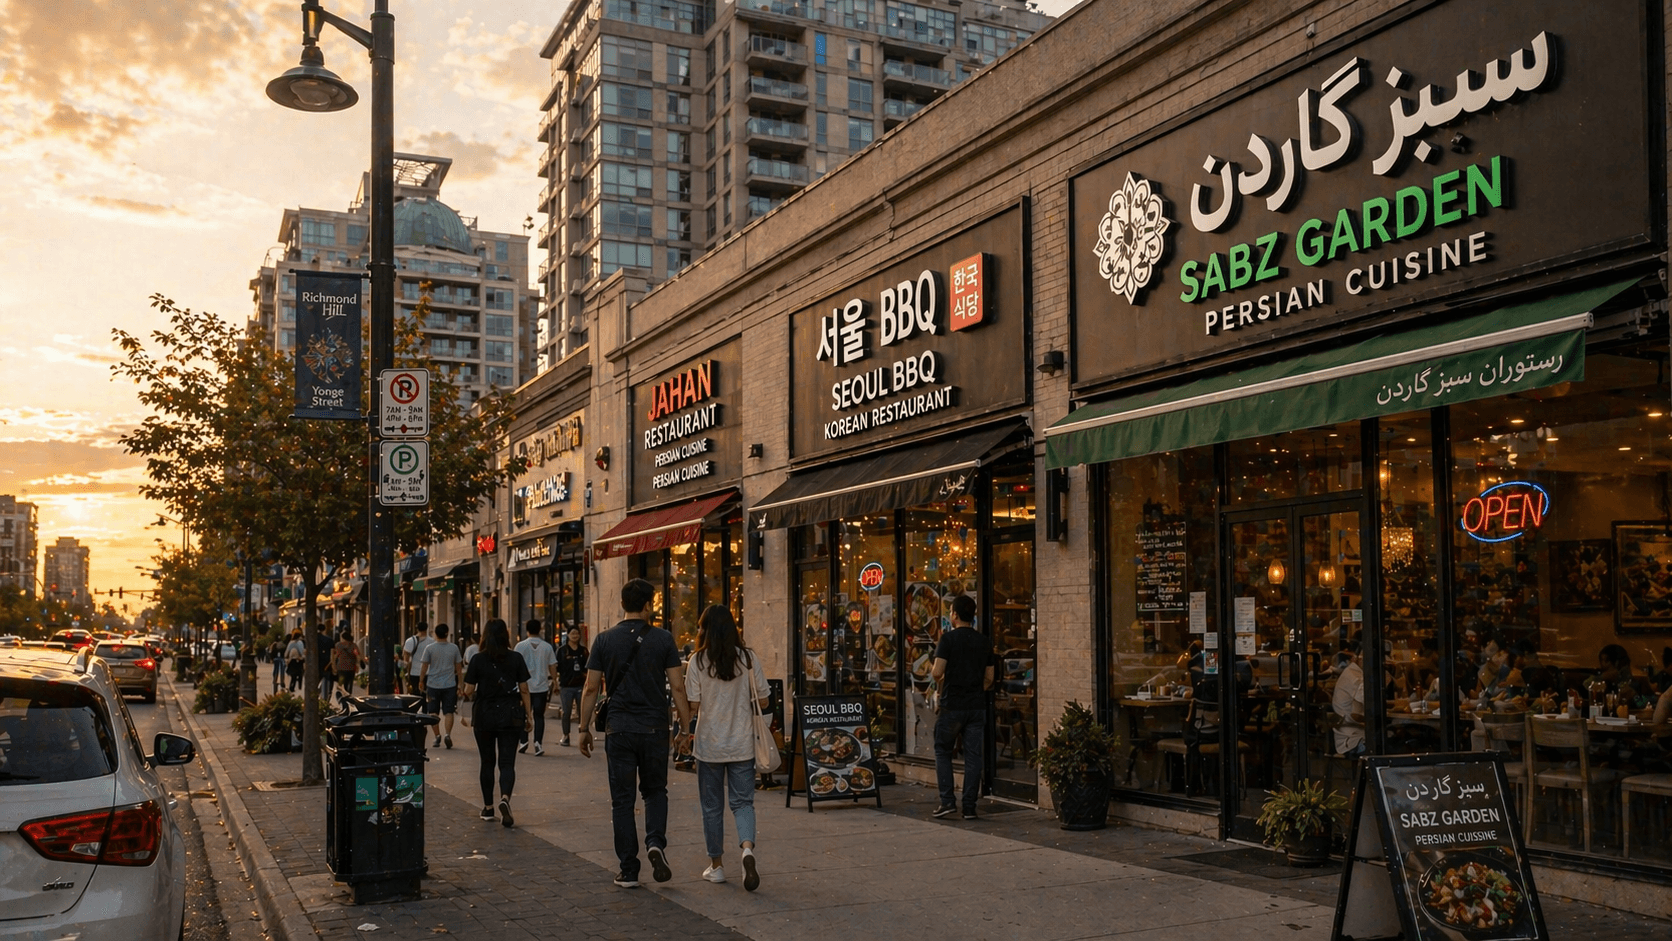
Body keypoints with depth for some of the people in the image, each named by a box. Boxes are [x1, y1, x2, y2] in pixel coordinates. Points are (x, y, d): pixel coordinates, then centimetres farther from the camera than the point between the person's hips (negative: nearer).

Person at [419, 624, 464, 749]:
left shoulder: (429, 648, -7)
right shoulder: (454, 648, -1)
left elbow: (424, 666, -4)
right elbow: (458, 667, 7)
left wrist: (421, 681, 9)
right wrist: (460, 683, 18)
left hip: (433, 684, -1)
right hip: (450, 684, 1)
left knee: (434, 712, 10)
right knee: (448, 712, 3)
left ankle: (437, 736, 10)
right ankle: (447, 734, -13)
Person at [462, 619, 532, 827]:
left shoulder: (478, 660, -6)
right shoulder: (516, 658, -3)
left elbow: (469, 690, -5)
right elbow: (524, 689, -1)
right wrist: (528, 715, 7)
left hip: (484, 715, 0)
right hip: (510, 715, 0)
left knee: (487, 762, 13)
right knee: (507, 762, 0)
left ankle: (488, 808, 21)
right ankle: (505, 798, -25)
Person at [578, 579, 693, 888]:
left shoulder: (605, 640, -1)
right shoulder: (663, 639, -3)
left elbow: (591, 688, 1)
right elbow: (677, 687, -4)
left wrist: (584, 728, 10)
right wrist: (686, 727, 3)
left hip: (619, 729, 0)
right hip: (655, 728, 0)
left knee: (622, 799, 7)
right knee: (655, 791, 18)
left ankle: (628, 871, 9)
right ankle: (656, 842, -6)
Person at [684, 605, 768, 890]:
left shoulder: (698, 661, -9)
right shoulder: (749, 658, -4)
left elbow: (693, 706, -11)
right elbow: (763, 701, -1)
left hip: (709, 745, -1)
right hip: (742, 744, 1)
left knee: (712, 806, 12)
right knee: (743, 802, 8)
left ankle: (716, 865, 20)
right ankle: (747, 847, -18)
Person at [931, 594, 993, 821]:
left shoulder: (948, 638, -9)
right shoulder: (984, 641, 7)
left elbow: (937, 673, -14)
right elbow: (989, 678, 10)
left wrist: (934, 674, 8)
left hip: (952, 706, -4)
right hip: (977, 706, 4)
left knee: (942, 752, 10)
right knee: (973, 756, 6)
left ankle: (947, 801, 3)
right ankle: (969, 807, 6)